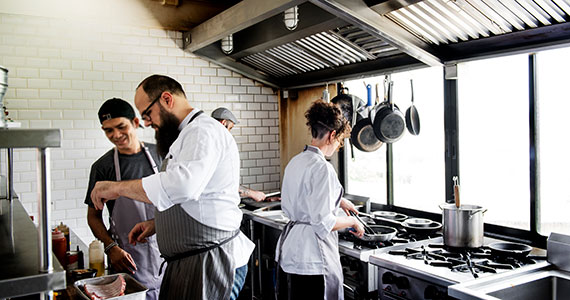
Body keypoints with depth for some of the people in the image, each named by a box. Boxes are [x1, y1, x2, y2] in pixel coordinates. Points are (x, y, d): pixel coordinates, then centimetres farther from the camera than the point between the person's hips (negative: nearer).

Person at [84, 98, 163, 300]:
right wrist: (111, 248, -13)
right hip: (128, 257, -2)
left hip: (164, 248, 2)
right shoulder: (103, 166, -4)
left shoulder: (158, 154, 2)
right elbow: (94, 216, 1)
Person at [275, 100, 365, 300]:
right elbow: (323, 222, -22)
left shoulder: (295, 162, 8)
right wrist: (352, 221, -5)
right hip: (312, 256, -9)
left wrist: (337, 200, 23)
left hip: (289, 248, 9)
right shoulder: (322, 168, -20)